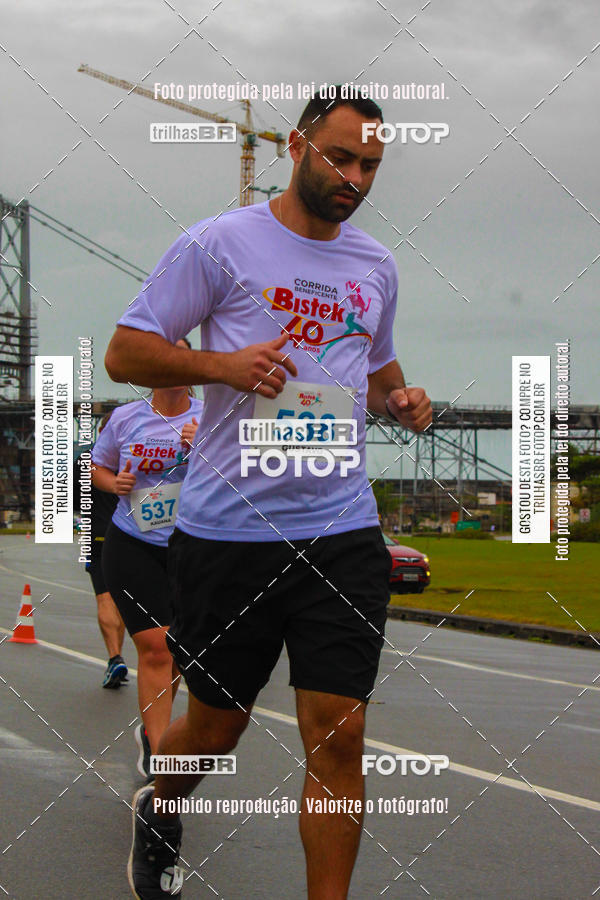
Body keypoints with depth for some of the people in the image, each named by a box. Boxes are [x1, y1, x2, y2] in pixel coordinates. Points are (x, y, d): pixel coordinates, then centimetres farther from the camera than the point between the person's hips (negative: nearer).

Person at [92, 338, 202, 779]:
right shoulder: (125, 417, 3)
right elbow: (98, 467, 17)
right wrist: (115, 482, -5)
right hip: (132, 547, -1)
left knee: (176, 652, 10)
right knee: (155, 646, -14)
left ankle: (151, 730, 35)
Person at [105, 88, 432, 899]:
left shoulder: (377, 265, 13)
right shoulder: (220, 244, -4)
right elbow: (124, 351, -4)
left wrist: (401, 401, 5)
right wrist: (224, 363, -20)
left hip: (343, 534, 3)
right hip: (227, 527, -3)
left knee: (339, 736, -5)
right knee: (217, 725, 12)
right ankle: (159, 808, 45)